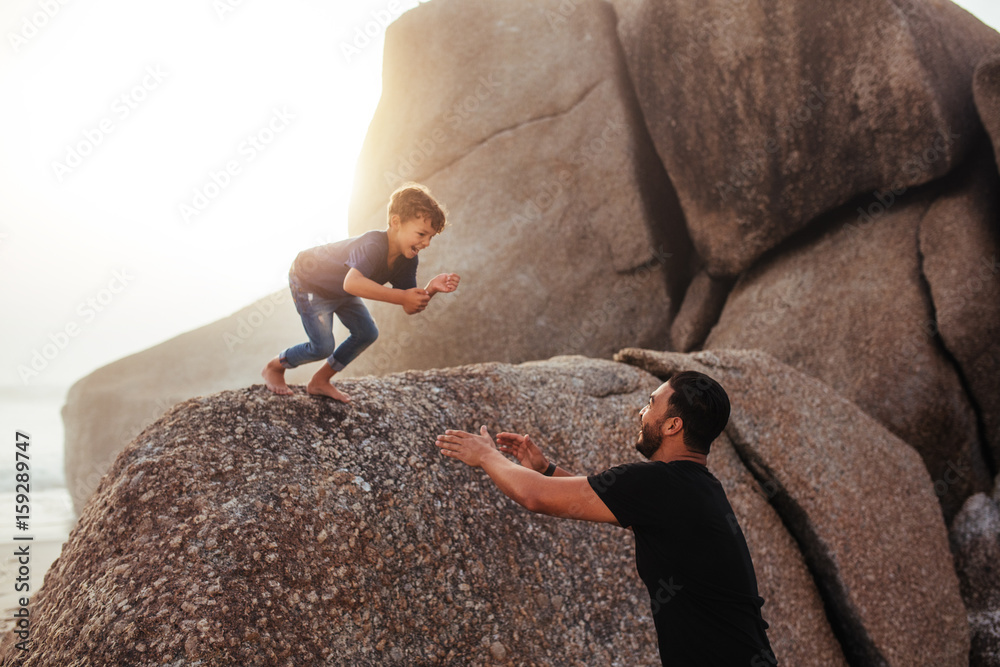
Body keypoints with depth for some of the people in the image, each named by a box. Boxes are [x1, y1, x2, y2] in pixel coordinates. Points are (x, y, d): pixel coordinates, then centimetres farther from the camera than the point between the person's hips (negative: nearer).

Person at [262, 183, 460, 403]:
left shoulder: (407, 259, -15)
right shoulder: (374, 246, -41)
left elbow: (410, 308, -14)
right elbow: (352, 283, -59)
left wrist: (431, 289, -34)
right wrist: (401, 297, -56)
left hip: (339, 290, 8)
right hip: (308, 282, -8)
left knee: (367, 334, 6)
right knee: (323, 347, -8)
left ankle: (320, 381, 21)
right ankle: (274, 368, 21)